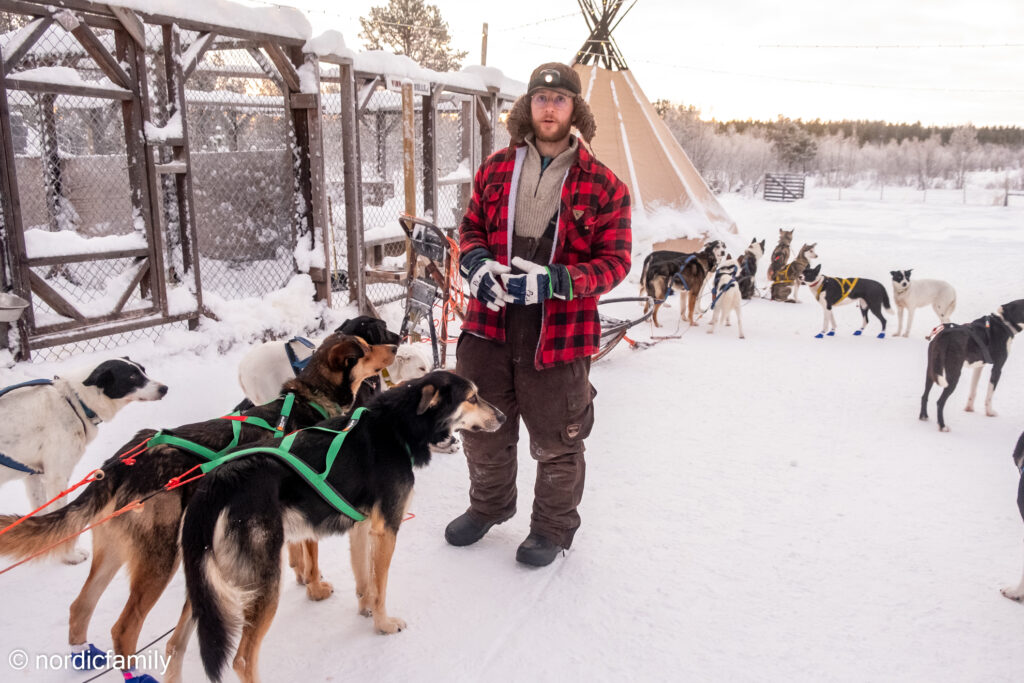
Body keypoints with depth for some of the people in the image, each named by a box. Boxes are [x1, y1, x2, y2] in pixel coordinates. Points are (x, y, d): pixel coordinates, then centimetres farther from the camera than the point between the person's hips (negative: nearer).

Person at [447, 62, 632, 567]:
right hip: (489, 322, 4)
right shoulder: (496, 169, 6)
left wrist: (553, 281, -21)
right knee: (483, 427, 19)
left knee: (556, 441, 11)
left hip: (558, 331, -3)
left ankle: (553, 527, 36)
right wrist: (475, 261, -9)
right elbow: (471, 227, 15)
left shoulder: (603, 186, -4)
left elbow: (614, 261, -5)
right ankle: (489, 505, 46)